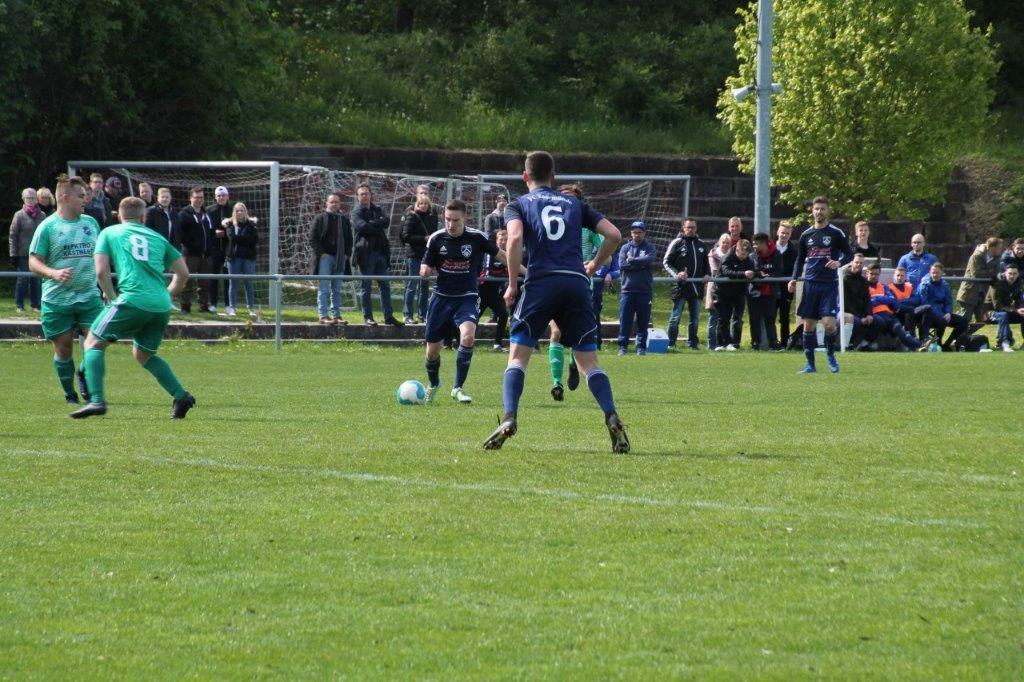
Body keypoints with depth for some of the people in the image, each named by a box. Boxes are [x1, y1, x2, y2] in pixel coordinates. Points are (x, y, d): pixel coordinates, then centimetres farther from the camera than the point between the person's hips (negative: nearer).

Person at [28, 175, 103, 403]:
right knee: (63, 347, 2)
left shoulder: (90, 222, 11)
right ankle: (69, 393, 19)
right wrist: (54, 273, -24)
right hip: (57, 299, -3)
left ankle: (85, 376, 17)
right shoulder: (48, 227, -4)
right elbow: (34, 262, -6)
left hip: (89, 296, 3)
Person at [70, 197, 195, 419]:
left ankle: (97, 401, -9)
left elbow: (101, 271, 1)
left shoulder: (109, 233, 13)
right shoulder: (157, 238, 23)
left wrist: (112, 298, 14)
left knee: (94, 343, 8)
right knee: (143, 354, 25)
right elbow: (183, 273, 19)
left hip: (133, 299, -5)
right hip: (161, 306, 5)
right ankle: (181, 396, 9)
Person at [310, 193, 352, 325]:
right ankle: (323, 316, -8)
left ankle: (336, 315, 11)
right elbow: (313, 238, -3)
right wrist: (321, 253, -12)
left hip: (340, 258, 5)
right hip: (325, 258, -5)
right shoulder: (321, 219, 0)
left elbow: (349, 239, 20)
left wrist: (346, 253, 6)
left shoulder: (344, 220, 13)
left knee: (337, 289, 8)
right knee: (324, 289, -7)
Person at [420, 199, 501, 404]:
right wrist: (425, 270, -21)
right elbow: (425, 268, 3)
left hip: (467, 297, -2)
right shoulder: (437, 238, -5)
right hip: (442, 297, 2)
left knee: (468, 335, -30)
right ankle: (433, 384, 38)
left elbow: (500, 254, 6)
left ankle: (458, 388, -16)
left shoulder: (476, 238, -9)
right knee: (432, 350, 4)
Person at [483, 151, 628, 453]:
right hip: (577, 283, 2)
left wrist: (512, 284, -3)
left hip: (540, 282, -2)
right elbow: (614, 235, 12)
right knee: (588, 362, 7)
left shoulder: (518, 205, 11)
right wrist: (594, 266, 26)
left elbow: (515, 238, -10)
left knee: (518, 356, 5)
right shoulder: (574, 204, 20)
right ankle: (612, 419, -14)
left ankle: (509, 419, -15)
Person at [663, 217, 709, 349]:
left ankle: (692, 342, 15)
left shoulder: (701, 245, 17)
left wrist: (706, 274, 7)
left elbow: (706, 264, 28)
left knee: (695, 317, 8)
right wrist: (676, 274, -16)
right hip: (680, 285, -5)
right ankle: (671, 343, -1)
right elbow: (666, 262, -1)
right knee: (675, 316, -4)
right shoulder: (676, 243, 1)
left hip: (697, 287, 5)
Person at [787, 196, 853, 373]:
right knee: (808, 324, 2)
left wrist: (839, 263, -19)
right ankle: (810, 363, 9)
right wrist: (794, 278, 6)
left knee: (829, 323, -14)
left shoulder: (836, 233, 0)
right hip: (810, 284, 4)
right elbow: (800, 259, 18)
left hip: (829, 284, -4)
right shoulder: (806, 235, 11)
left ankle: (830, 354, 12)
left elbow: (849, 254, 2)